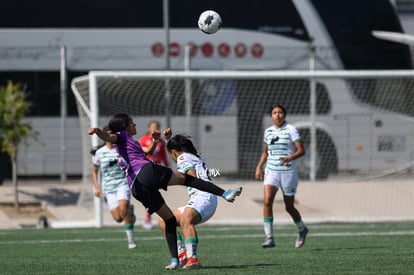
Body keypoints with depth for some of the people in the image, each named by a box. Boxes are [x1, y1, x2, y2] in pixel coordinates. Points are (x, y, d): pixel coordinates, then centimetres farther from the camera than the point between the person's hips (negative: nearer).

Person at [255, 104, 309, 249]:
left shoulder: (290, 130, -6)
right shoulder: (268, 131, 10)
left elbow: (301, 150, -11)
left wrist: (289, 158, -29)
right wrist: (259, 167, 10)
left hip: (288, 172, -4)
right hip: (271, 171, 4)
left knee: (289, 207, 7)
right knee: (267, 201, -18)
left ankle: (302, 230, 36)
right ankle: (269, 238, -16)